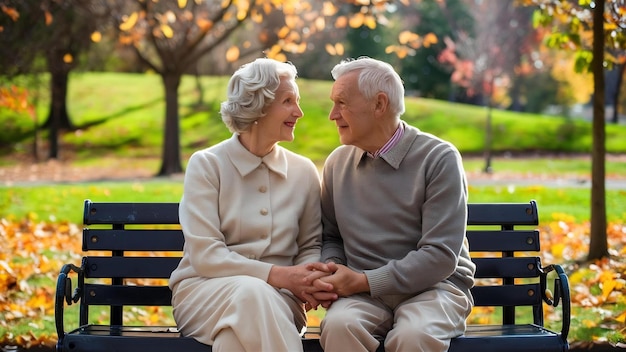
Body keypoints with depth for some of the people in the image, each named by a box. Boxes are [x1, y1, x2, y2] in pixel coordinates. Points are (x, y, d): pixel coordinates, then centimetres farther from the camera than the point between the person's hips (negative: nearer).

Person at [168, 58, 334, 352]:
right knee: (252, 293, -37)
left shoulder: (304, 172, 8)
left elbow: (310, 247, 16)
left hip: (275, 296, 1)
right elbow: (204, 255, -10)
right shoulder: (206, 165, -2)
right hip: (204, 289, -1)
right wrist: (278, 275, -20)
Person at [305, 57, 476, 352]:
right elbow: (331, 237, 19)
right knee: (338, 325, -31)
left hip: (433, 287, -3)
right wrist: (332, 270, -4)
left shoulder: (439, 159, -8)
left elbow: (440, 256, -14)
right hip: (363, 292, 3)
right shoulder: (337, 163, 8)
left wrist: (364, 281, -18)